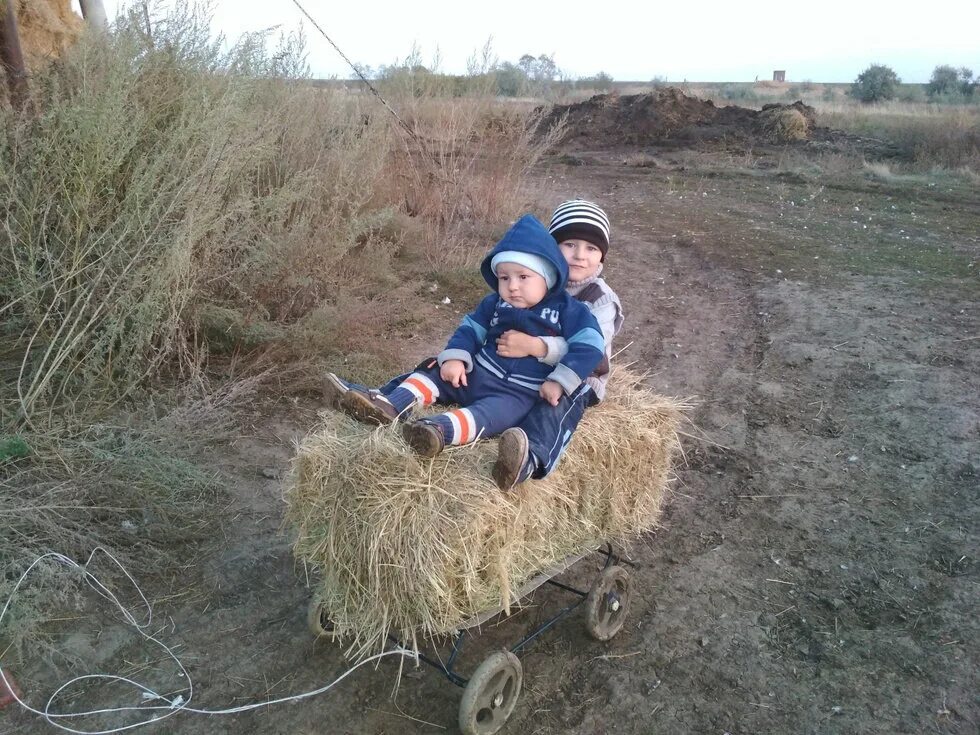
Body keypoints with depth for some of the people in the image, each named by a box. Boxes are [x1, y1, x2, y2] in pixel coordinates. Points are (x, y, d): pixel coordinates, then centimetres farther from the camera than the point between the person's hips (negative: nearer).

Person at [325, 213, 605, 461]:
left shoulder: (568, 310, -7)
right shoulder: (495, 304, 9)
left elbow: (590, 347, -14)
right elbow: (470, 328, 11)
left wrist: (558, 382, -21)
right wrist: (455, 358, -8)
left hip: (518, 393, -7)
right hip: (476, 374, 7)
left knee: (495, 411, -36)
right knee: (435, 373, -5)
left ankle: (442, 431, -63)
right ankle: (387, 406, -25)